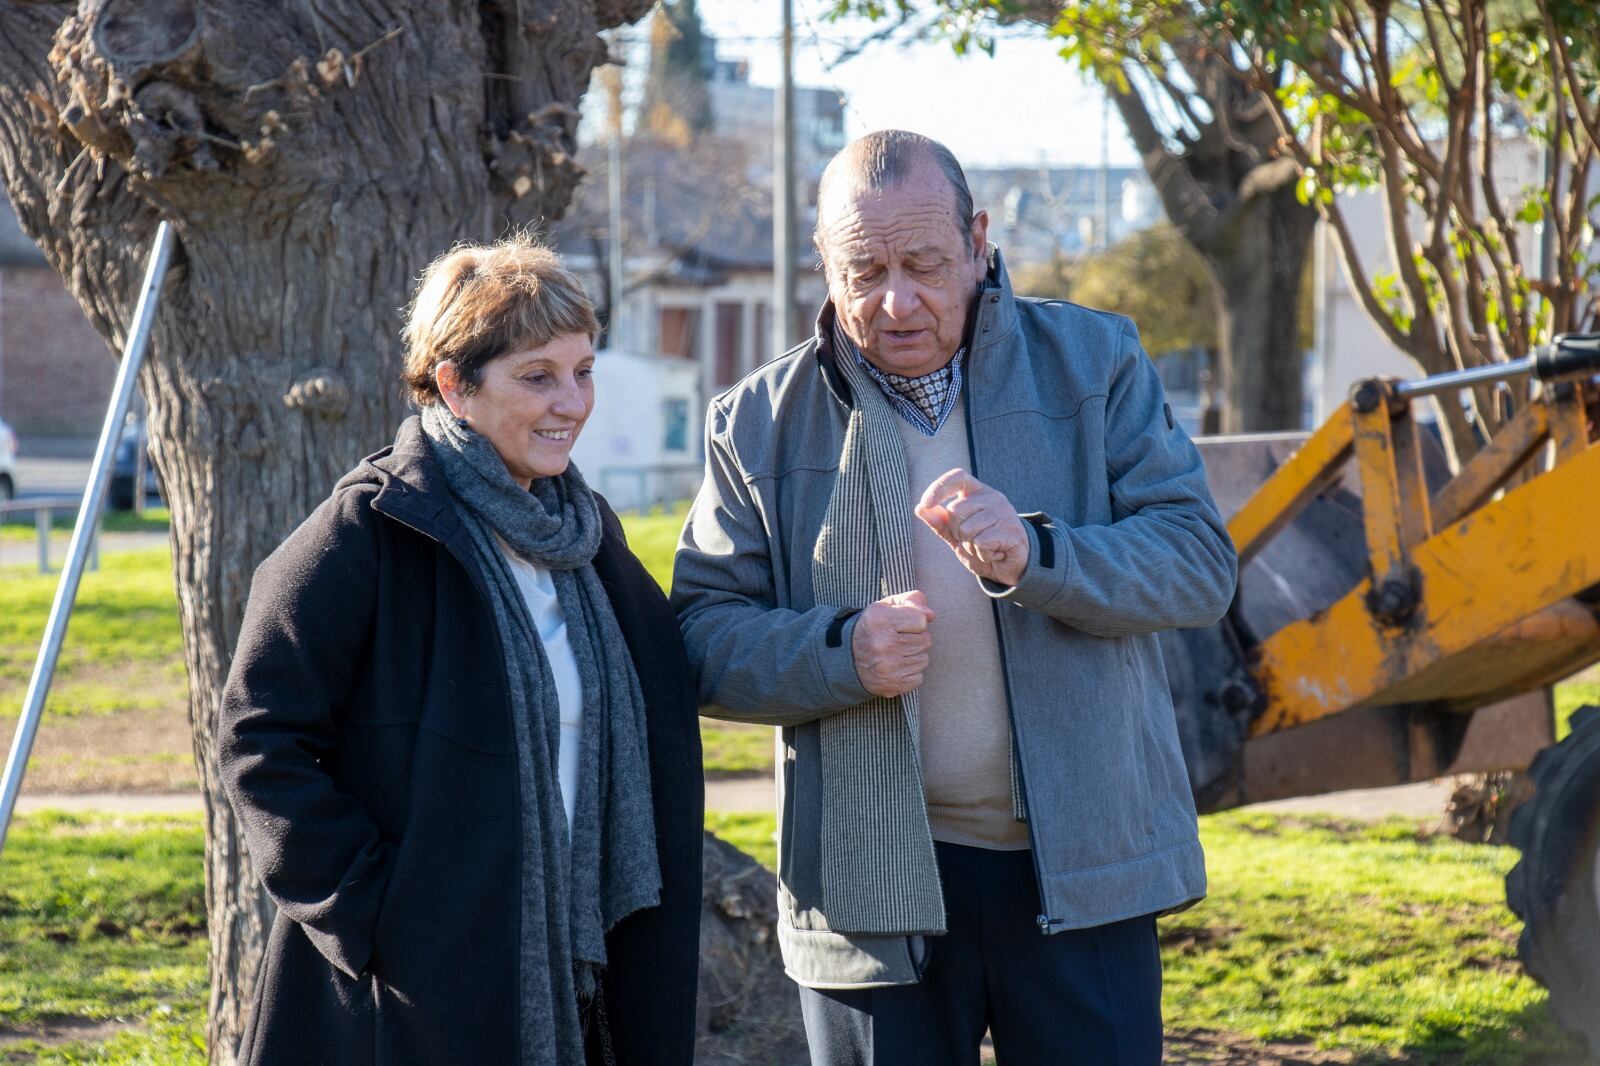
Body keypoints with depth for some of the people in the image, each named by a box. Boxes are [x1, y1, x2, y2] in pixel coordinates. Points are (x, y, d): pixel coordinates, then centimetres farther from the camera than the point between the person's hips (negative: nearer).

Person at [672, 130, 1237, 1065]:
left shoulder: (1093, 363, 2)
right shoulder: (761, 421, 2)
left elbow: (1203, 563, -6)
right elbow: (704, 636, 0)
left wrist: (1034, 553, -23)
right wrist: (842, 652, -20)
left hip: (1081, 872, 0)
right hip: (871, 881, 0)